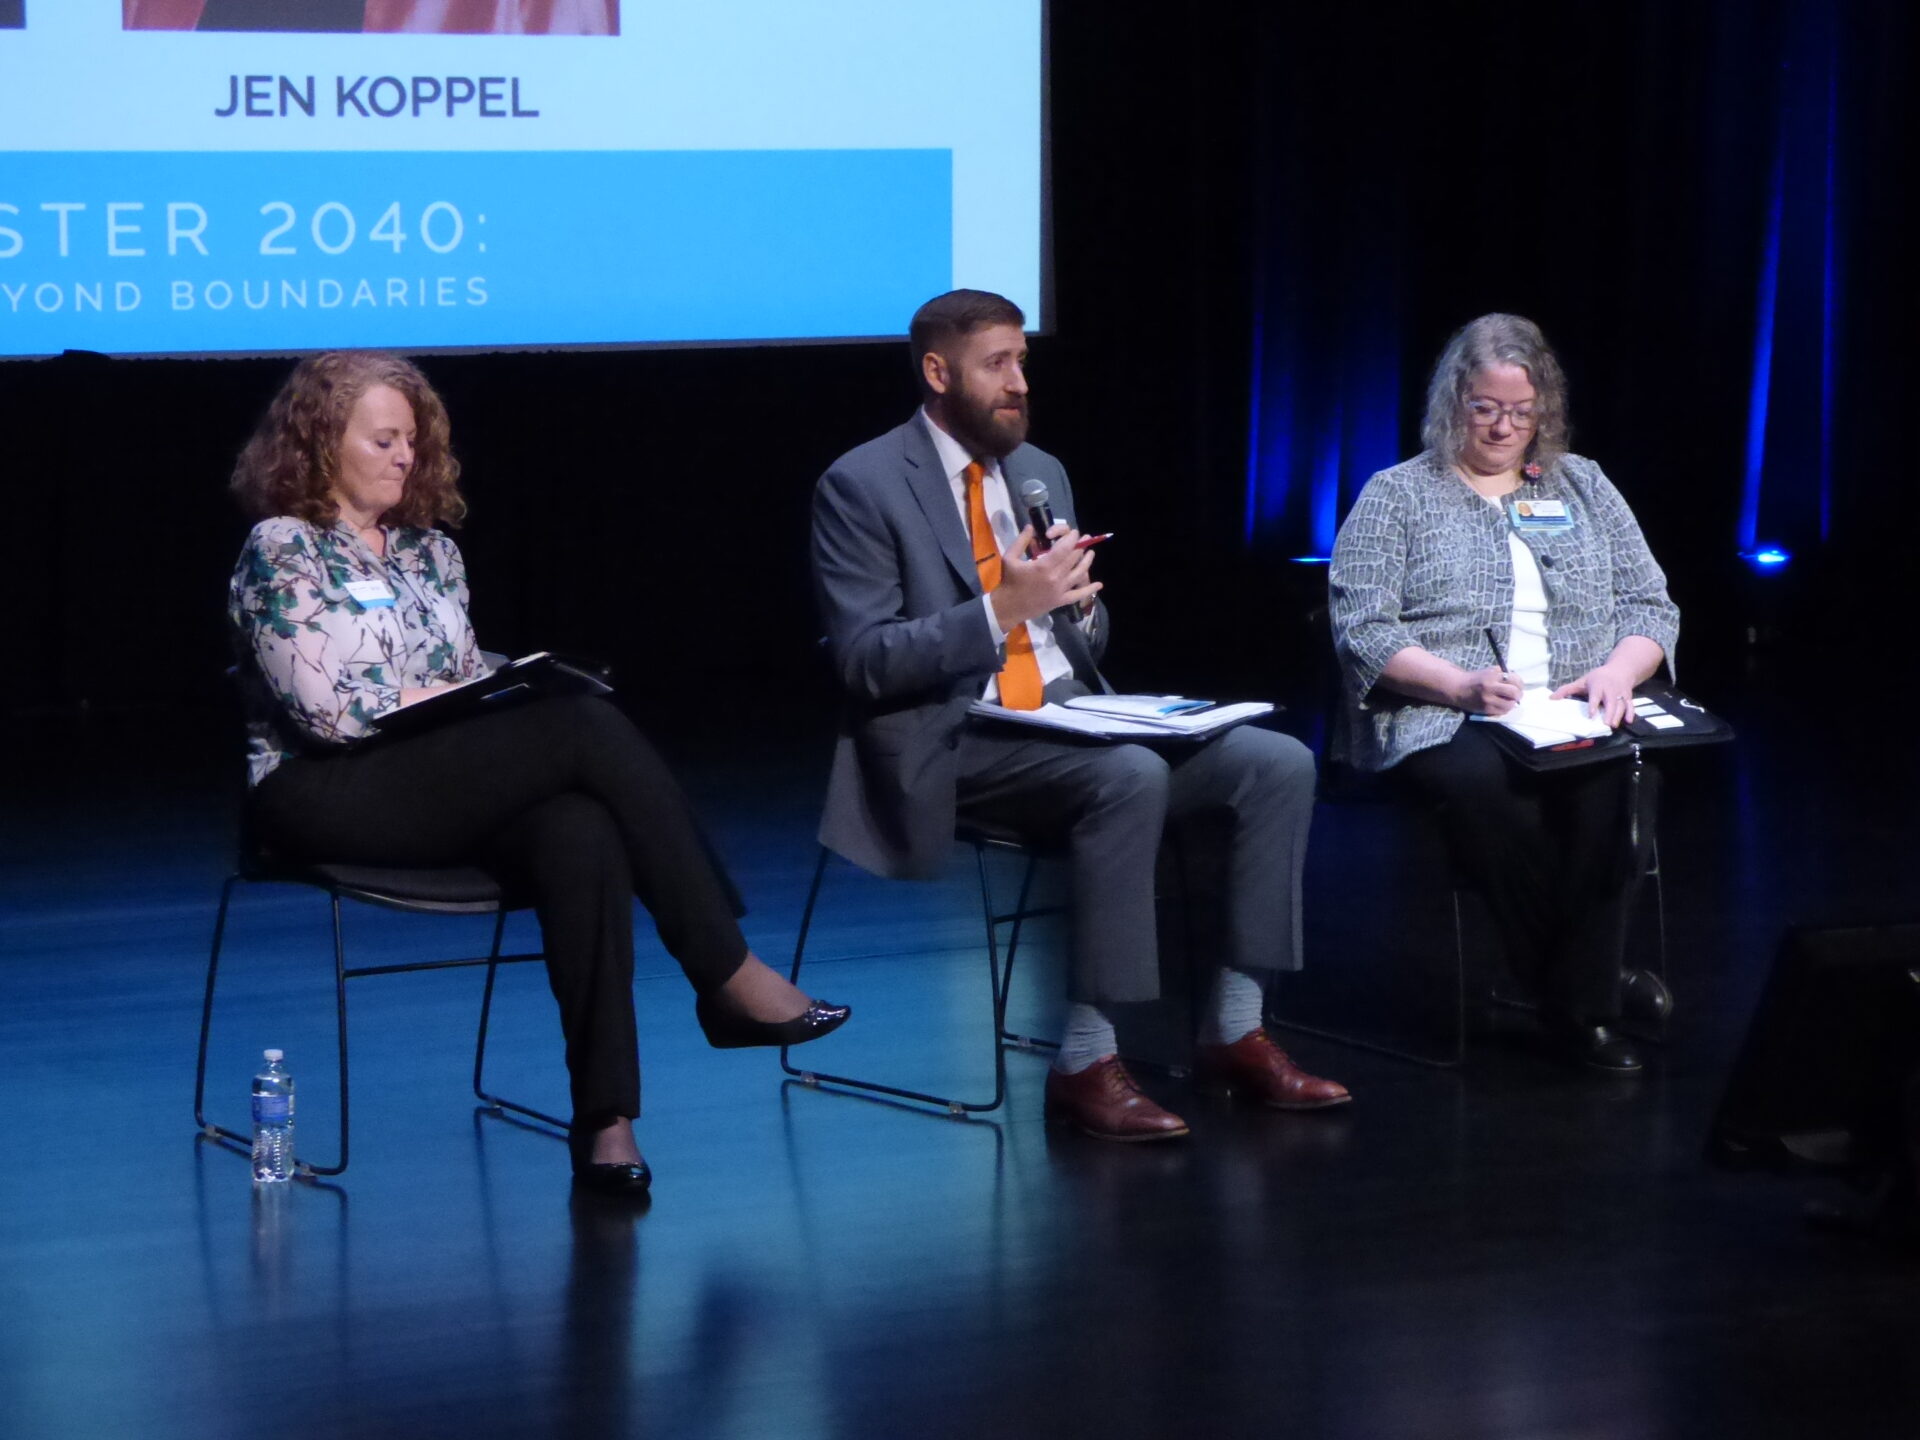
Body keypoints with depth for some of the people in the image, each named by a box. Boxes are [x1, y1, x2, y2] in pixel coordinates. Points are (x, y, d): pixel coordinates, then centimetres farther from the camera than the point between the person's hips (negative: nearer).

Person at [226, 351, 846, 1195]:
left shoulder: (430, 551, 21)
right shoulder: (281, 552, 0)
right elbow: (325, 710, -12)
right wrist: (443, 693, -7)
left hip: (445, 790, 6)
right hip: (325, 801, -6)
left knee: (581, 835, -32)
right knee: (581, 728, -26)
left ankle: (605, 1121, -39)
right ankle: (728, 977, -23)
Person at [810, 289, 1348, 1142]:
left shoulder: (1041, 473, 18)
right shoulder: (861, 488, -5)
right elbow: (865, 663, -13)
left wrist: (1078, 601, -2)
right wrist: (1001, 609, -21)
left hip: (1067, 717, 7)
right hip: (952, 742, -7)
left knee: (1277, 765, -11)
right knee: (1131, 779, -35)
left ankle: (1234, 1031, -5)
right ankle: (1086, 1062, -28)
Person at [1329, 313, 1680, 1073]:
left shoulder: (1581, 485, 22)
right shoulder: (1396, 496, 12)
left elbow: (1651, 605, 17)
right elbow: (1363, 630, 0)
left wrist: (1618, 671, -6)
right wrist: (1461, 683, -16)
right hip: (1443, 724, -2)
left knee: (1621, 776, -35)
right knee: (1483, 782, -39)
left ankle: (1579, 1004, -25)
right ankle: (1597, 978, -22)